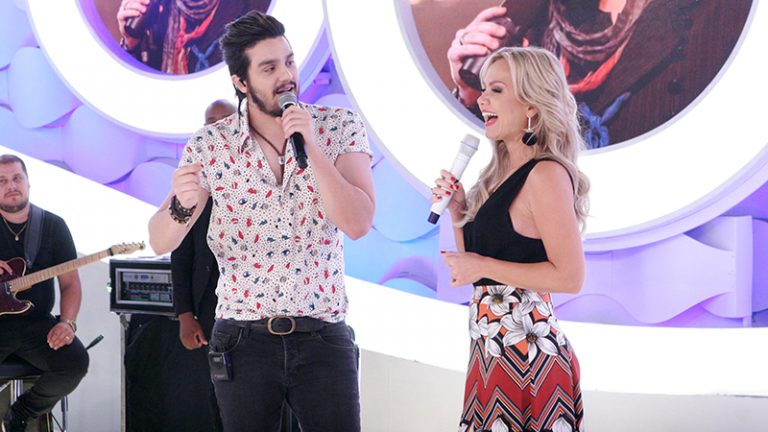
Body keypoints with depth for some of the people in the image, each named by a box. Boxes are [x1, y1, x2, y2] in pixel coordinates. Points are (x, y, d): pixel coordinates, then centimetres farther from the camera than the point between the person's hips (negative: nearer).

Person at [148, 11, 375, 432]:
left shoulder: (339, 128, -3)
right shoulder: (209, 146, -3)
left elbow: (357, 223, -14)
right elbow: (160, 243, -2)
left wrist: (311, 147, -21)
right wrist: (182, 206, -24)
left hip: (323, 336, 0)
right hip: (244, 340, 0)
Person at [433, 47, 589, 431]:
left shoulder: (546, 174, -14)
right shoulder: (502, 173, 12)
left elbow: (570, 276, -19)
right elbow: (472, 261, 18)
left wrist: (484, 266, -18)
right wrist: (457, 211, 4)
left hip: (525, 352, -9)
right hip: (493, 347, 9)